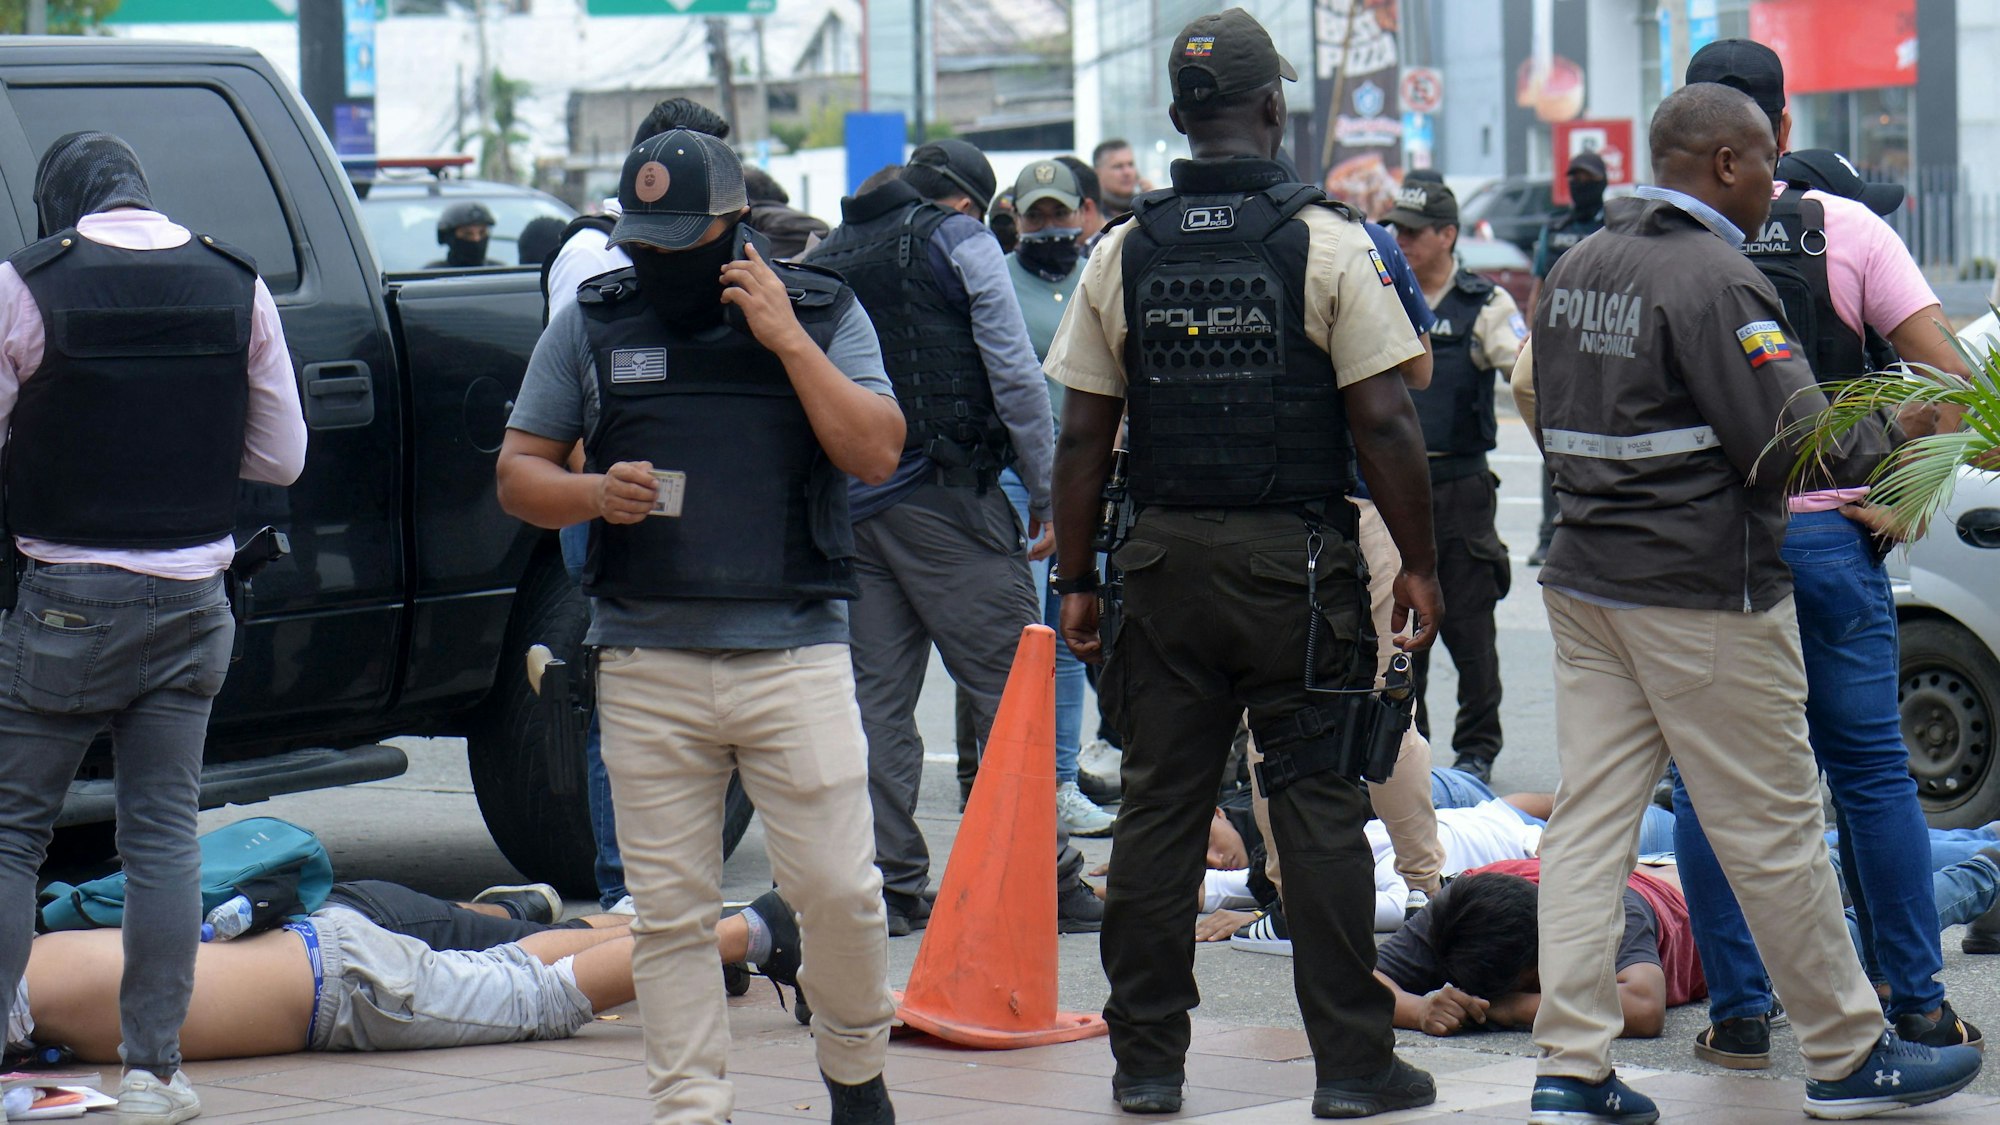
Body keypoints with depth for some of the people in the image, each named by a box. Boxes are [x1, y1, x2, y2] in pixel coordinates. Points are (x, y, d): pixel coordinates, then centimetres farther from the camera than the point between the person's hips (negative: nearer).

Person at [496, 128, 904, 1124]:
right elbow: (517, 474, 12)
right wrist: (594, 494, -9)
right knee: (669, 912, 2)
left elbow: (876, 454, -5)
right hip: (646, 664, 1)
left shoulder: (824, 313, 6)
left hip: (795, 656, -1)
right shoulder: (592, 324, 9)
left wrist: (788, 340, -11)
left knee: (836, 888, -5)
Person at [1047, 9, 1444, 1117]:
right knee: (1317, 808, 1)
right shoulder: (1326, 240, -6)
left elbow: (1082, 433, 4)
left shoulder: (1124, 253, 3)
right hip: (1298, 558, -3)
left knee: (1157, 808, 8)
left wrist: (1075, 578, 12)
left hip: (1167, 558, 3)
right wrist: (1418, 563, 0)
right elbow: (1383, 419, -8)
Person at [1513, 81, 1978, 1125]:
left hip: (1584, 578, 8)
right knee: (1772, 828, 2)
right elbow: (1792, 439, -21)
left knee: (1588, 821, 6)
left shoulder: (1576, 267, 11)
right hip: (1703, 592, -8)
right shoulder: (1712, 278, -16)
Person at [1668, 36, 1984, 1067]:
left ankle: (1740, 1010, 6)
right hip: (1829, 530, 0)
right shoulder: (1847, 230, -2)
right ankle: (1918, 1002, 11)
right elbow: (1947, 378, -7)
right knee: (1872, 770, 9)